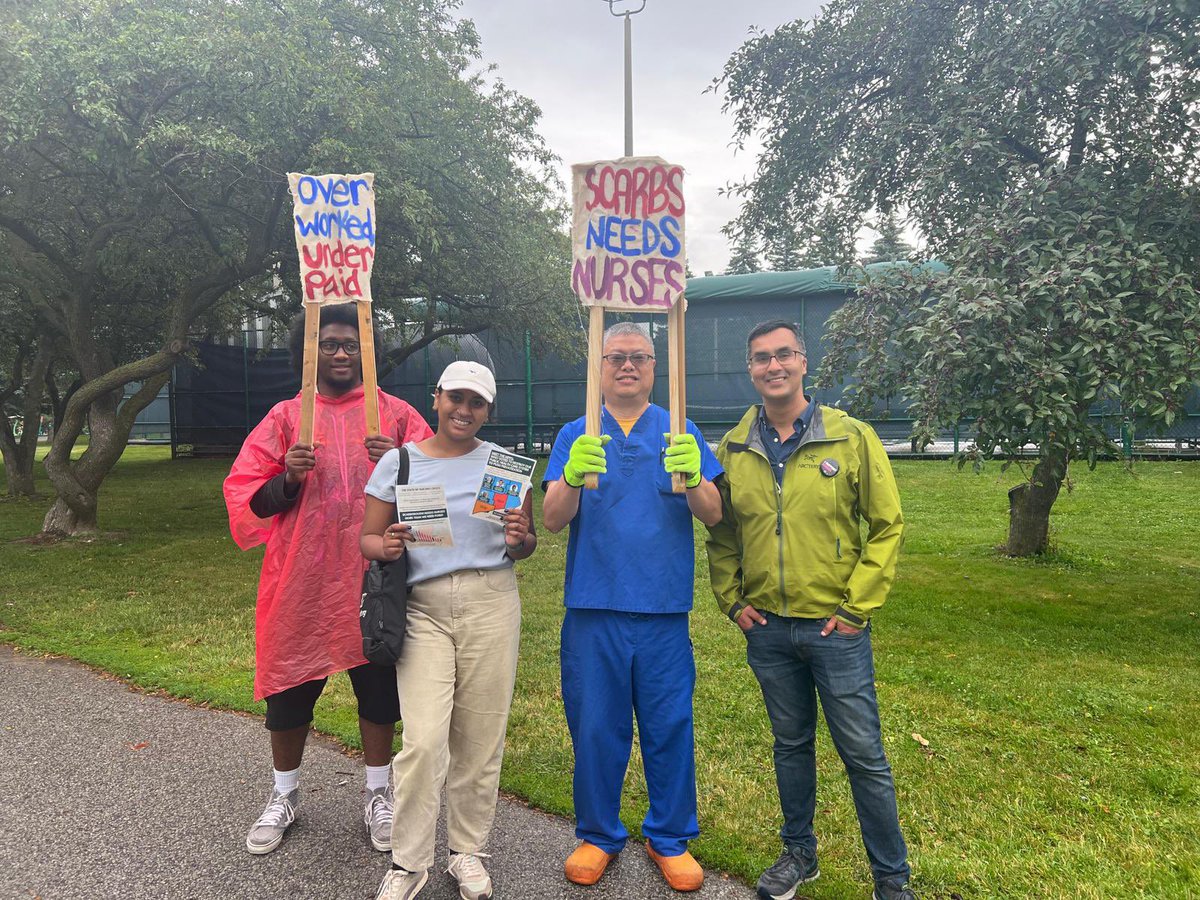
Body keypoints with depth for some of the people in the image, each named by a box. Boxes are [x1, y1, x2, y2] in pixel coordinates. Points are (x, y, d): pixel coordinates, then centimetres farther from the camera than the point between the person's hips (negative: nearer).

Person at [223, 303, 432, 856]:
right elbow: (248, 499, 4)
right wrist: (287, 478, -16)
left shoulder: (395, 414, 5)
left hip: (373, 575, 0)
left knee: (378, 682, 8)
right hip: (302, 578, 1)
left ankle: (378, 794, 29)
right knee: (290, 684, 10)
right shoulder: (285, 417, 7)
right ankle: (284, 796, 33)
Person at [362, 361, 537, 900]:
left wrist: (519, 538, -14)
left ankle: (467, 850, 28)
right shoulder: (399, 462, 4)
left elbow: (527, 546, 9)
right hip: (423, 610, -1)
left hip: (491, 605, 1)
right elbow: (367, 538, 7)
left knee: (480, 738, 7)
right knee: (423, 741, -8)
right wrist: (387, 546, -16)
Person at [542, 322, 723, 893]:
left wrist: (691, 477, -27)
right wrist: (572, 476, -28)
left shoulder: (680, 433, 5)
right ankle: (597, 835, 31)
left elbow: (714, 514, -4)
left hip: (664, 609, 0)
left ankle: (670, 838, 29)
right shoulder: (575, 435, 5)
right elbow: (553, 520, -6)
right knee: (595, 728, 9)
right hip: (593, 609, 0)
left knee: (670, 727, 8)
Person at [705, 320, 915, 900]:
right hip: (767, 630, 3)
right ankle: (799, 853, 38)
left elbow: (886, 527, -5)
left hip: (835, 628, -3)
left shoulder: (851, 438, -7)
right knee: (791, 745, 19)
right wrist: (731, 600, 2)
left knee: (863, 755, 7)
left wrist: (856, 607, -9)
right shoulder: (733, 449, 1)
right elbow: (720, 534, 10)